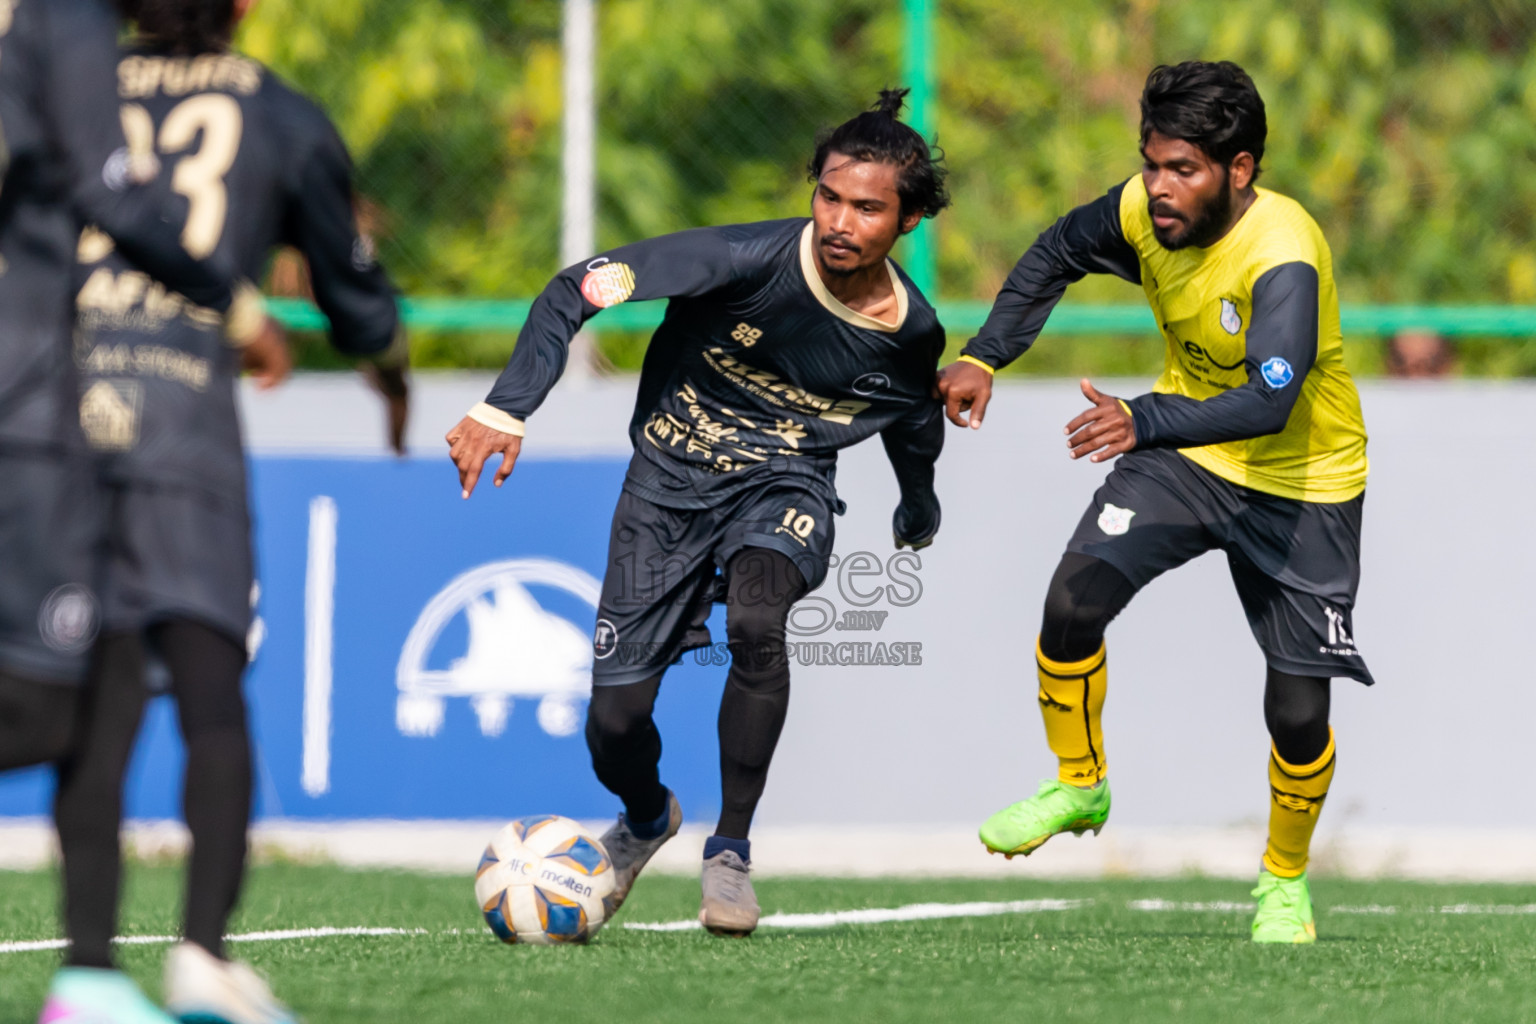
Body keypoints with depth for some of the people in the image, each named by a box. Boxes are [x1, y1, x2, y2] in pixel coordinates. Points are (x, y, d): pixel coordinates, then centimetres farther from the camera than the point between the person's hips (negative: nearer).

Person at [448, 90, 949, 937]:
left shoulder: (912, 333, -11)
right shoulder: (752, 261, -24)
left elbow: (914, 424, 15)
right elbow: (579, 287, -24)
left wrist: (919, 511, 32)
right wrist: (506, 409, -34)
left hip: (787, 484, 1)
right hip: (672, 477, 0)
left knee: (756, 619, -35)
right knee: (615, 722, -5)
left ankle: (730, 852, -18)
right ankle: (646, 820, 34)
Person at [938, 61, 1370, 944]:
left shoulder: (1283, 258, -34)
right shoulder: (1145, 211, -14)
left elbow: (1270, 402, -47)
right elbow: (1058, 257, 8)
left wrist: (1145, 422, -59)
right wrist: (985, 358, -3)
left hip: (1302, 487, -5)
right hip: (1184, 451, 5)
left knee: (1298, 712, -5)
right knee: (1073, 601, -13)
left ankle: (1286, 880, 24)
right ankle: (1080, 786, 14)